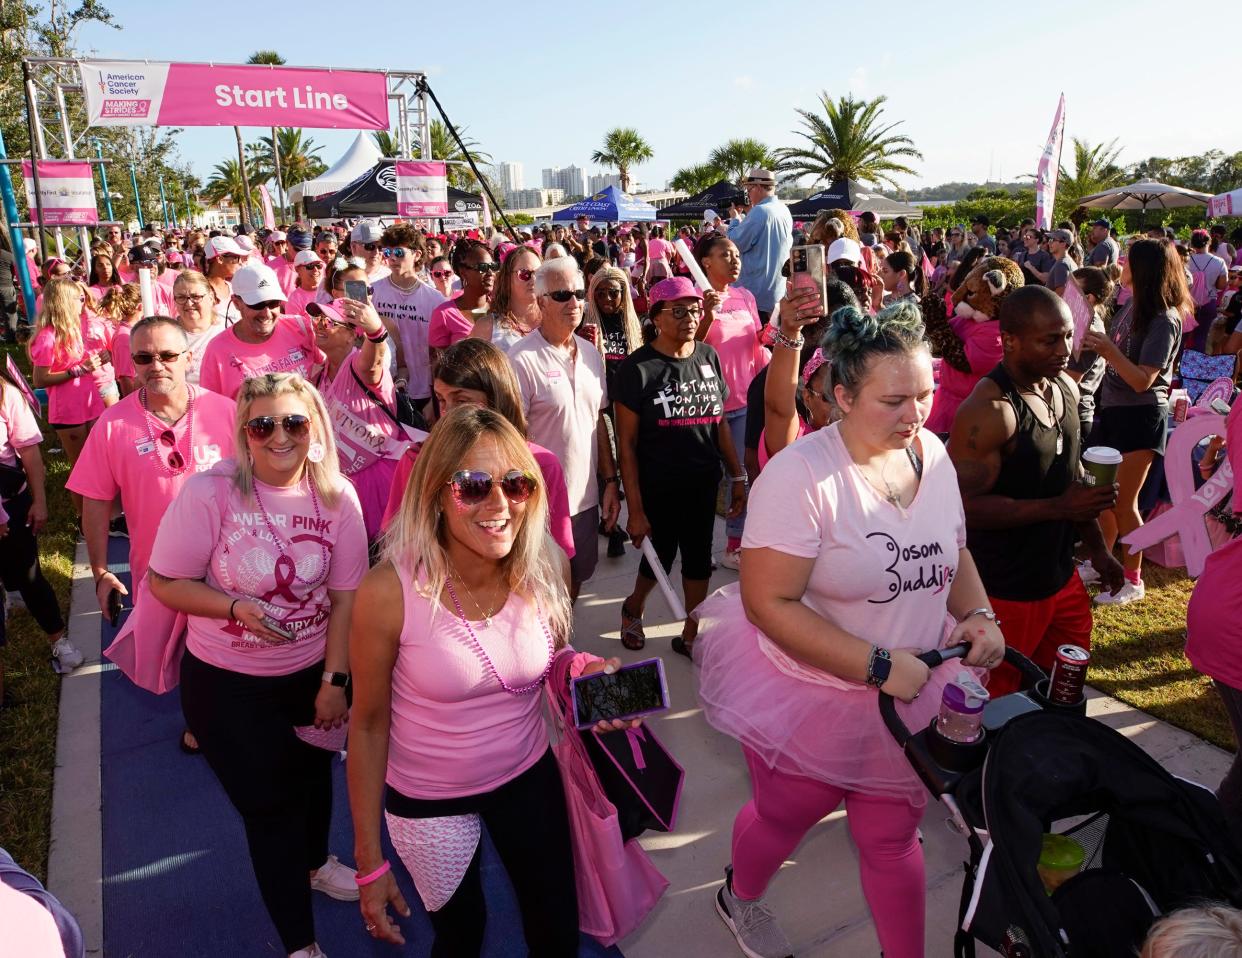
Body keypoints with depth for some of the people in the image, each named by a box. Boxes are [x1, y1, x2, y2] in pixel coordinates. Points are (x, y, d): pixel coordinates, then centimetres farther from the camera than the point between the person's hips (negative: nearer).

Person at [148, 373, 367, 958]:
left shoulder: (337, 497, -12)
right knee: (271, 804, 7)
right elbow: (164, 582, -12)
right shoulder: (210, 492, -20)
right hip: (227, 684, -3)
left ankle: (314, 864, 59)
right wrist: (235, 607, -28)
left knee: (313, 776, 26)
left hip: (312, 673, 3)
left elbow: (345, 596, -7)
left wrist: (334, 681, -6)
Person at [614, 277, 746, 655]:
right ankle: (633, 609, 41)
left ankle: (690, 635, 30)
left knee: (698, 558, 11)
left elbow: (720, 422, 10)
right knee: (660, 557, 10)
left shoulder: (709, 357, 2)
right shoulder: (638, 367, -12)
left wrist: (738, 477, 8)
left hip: (703, 482, 4)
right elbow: (626, 442, -12)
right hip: (657, 486, -4)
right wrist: (635, 510, -14)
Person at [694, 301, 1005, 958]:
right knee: (784, 816, 21)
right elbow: (769, 602, -26)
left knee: (893, 836, 18)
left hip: (909, 694, 4)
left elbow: (952, 552, 12)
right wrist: (878, 665, -26)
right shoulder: (800, 476, -25)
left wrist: (978, 615, -6)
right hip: (808, 697, -4)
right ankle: (739, 898, 54)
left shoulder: (931, 452, -4)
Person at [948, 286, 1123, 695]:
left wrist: (1097, 549, 20)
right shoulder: (989, 409, -23)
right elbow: (966, 505, -27)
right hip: (1007, 593, -8)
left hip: (1062, 577, 8)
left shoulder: (1065, 388, 5)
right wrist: (1059, 508, -25)